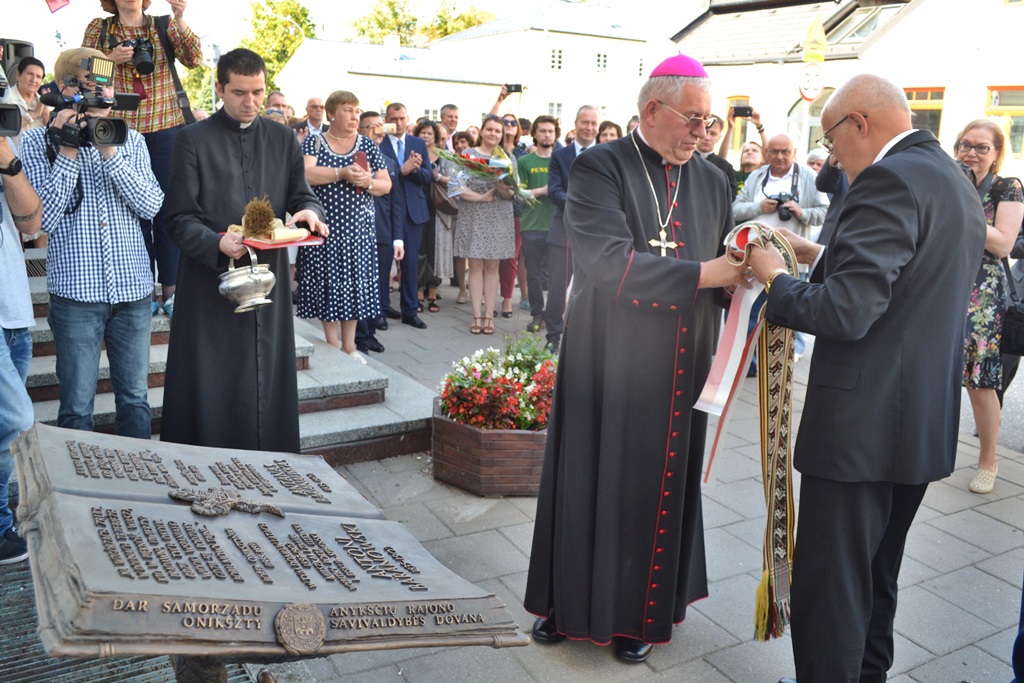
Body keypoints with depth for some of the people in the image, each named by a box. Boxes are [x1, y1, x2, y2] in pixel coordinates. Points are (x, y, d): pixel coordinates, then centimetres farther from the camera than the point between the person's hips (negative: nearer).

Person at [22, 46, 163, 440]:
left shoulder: (131, 140, 9)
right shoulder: (35, 142, 1)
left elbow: (150, 205, -4)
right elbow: (42, 218, -9)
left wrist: (109, 152, -12)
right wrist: (67, 153, -12)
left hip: (133, 288, 3)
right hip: (76, 291, -2)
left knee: (135, 399, 11)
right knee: (77, 407, 4)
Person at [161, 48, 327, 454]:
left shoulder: (283, 139, 13)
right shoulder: (194, 139, 1)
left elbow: (301, 195, 14)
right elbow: (180, 217, -4)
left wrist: (309, 210, -11)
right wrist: (217, 243, -24)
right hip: (210, 279, -3)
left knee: (268, 381, 8)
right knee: (211, 389, 0)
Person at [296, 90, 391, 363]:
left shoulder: (368, 146, 9)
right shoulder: (313, 143, 2)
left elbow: (386, 185, 6)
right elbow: (305, 174, -15)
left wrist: (369, 182, -15)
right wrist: (341, 173, -24)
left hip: (358, 228, 2)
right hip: (324, 226, -2)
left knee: (354, 282, 4)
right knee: (328, 282, 1)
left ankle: (349, 345, 14)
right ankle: (332, 345, 12)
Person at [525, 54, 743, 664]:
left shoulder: (712, 181, 9)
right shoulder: (601, 168, -8)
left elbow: (725, 265, 9)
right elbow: (608, 261, -22)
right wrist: (701, 275, -24)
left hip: (679, 368, 4)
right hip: (609, 362, -4)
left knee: (661, 487, 12)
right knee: (593, 481, 9)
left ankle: (639, 610, 30)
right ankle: (571, 600, 29)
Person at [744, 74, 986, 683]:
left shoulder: (891, 179, -18)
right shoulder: (956, 182, 13)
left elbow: (845, 311, -26)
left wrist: (777, 277, -10)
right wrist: (823, 256, 15)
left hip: (863, 424, -10)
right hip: (925, 421, 10)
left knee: (828, 591, 3)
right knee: (877, 580, 24)